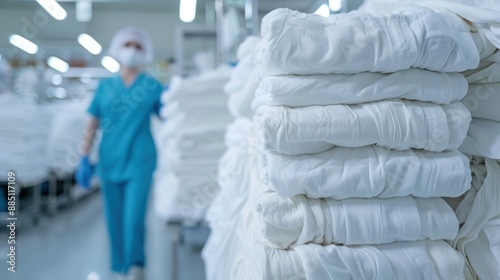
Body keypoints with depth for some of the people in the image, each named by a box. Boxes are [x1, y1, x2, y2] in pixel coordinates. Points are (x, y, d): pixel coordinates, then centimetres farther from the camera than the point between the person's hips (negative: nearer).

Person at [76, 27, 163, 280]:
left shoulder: (153, 86, 3)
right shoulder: (105, 86, 9)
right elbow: (93, 124, 9)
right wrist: (84, 158, 3)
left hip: (139, 162, -2)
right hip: (109, 162, 3)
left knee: (133, 220, -10)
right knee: (114, 222, 8)